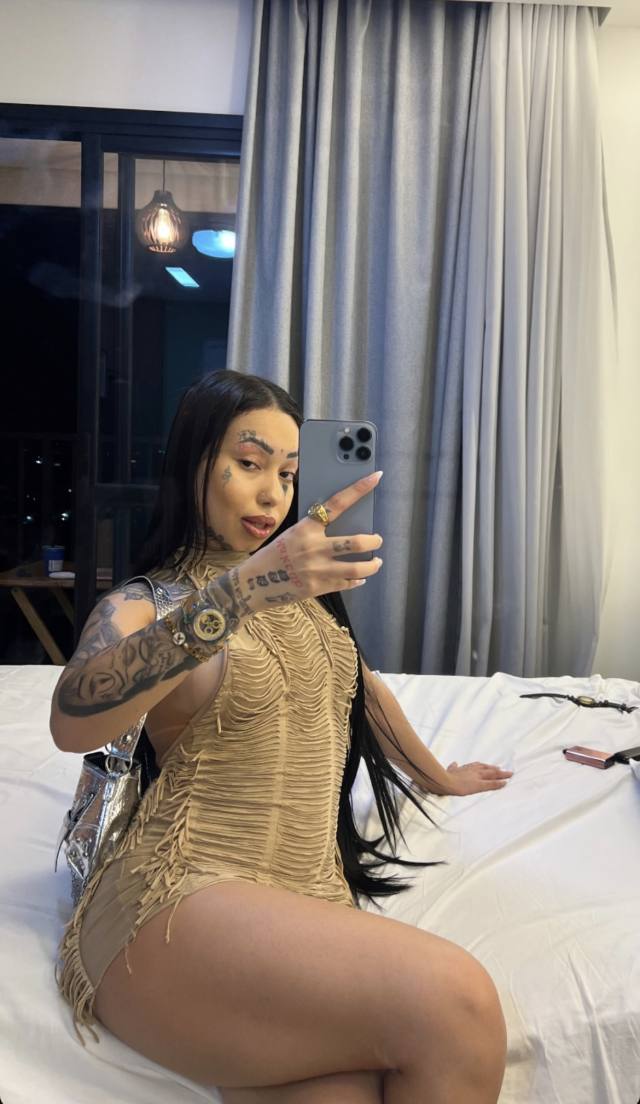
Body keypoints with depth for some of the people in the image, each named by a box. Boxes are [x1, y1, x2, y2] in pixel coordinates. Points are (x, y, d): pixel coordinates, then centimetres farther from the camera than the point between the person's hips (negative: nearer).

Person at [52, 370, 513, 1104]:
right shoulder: (140, 604, 1)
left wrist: (439, 778, 43)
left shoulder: (305, 592, 18)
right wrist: (239, 589, -32)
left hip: (313, 896, 4)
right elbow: (72, 721, -21)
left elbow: (365, 690, 32)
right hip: (178, 897, -3)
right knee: (455, 1003, -26)